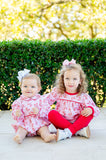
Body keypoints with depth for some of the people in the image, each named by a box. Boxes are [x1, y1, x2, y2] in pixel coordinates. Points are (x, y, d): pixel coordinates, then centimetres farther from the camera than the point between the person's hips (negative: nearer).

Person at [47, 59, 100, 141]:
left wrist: (91, 109, -29)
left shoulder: (84, 96, -4)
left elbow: (96, 110, -5)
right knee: (51, 113, -28)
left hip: (77, 123, 0)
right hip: (61, 123, 0)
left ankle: (67, 132, -35)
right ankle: (78, 130, -30)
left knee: (89, 114, -24)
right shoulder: (57, 92, 0)